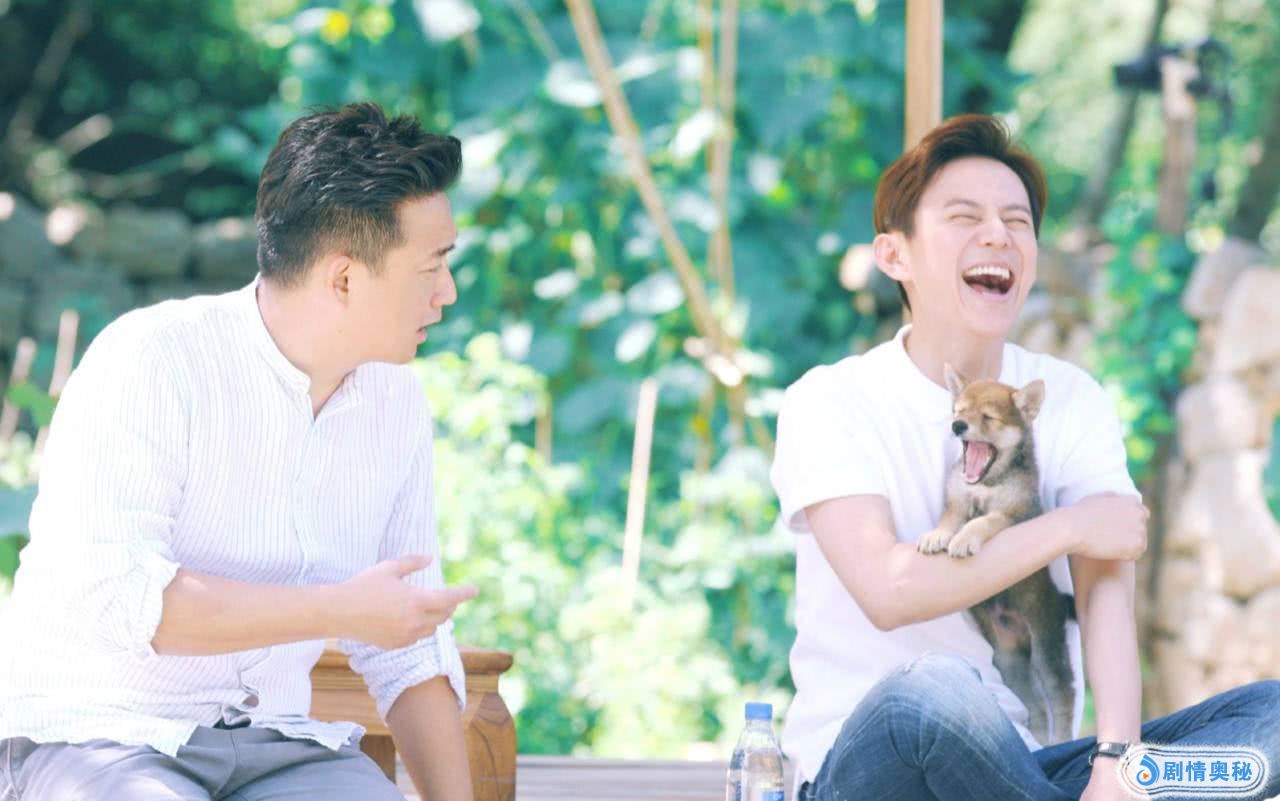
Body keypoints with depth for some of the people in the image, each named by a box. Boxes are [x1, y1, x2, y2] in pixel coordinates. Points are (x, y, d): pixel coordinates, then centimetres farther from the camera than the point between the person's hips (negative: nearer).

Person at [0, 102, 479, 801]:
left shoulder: (397, 403, 8)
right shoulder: (152, 359, -12)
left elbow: (408, 651, 15)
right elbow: (106, 593, -23)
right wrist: (342, 610, -18)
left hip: (275, 743, 5)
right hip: (95, 736, -5)